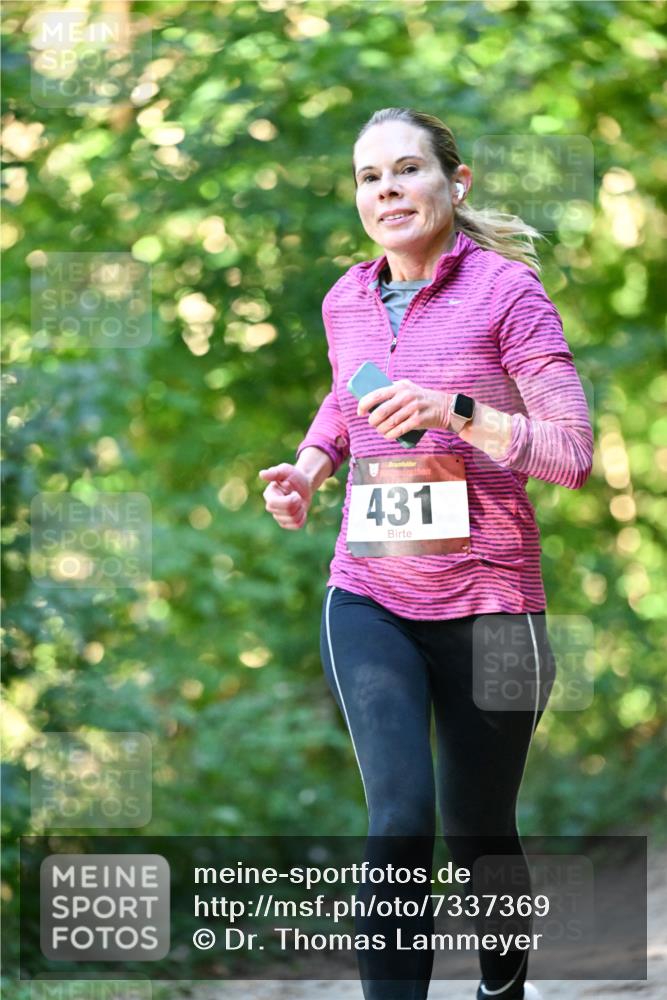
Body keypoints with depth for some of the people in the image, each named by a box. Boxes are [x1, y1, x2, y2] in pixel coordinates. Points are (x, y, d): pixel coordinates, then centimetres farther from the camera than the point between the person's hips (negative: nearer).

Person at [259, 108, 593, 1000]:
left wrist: (456, 411, -26)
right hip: (369, 599, 3)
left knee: (477, 829, 10)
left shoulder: (505, 290, -9)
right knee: (400, 817, -17)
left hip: (487, 601, -3)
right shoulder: (346, 302, 6)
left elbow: (574, 453, -14)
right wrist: (309, 465, 9)